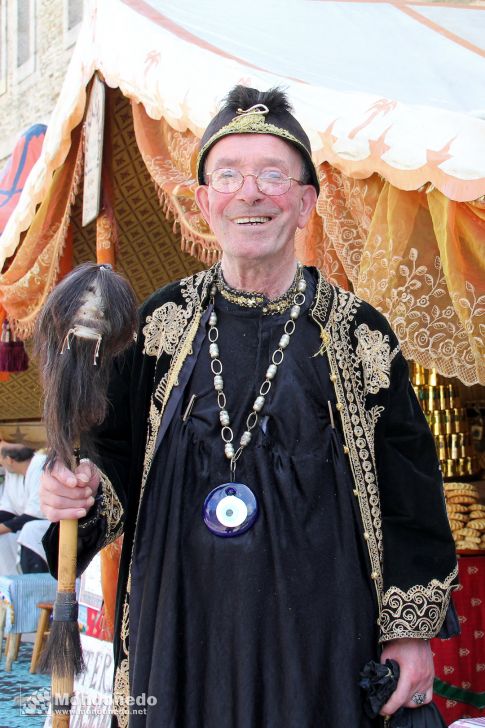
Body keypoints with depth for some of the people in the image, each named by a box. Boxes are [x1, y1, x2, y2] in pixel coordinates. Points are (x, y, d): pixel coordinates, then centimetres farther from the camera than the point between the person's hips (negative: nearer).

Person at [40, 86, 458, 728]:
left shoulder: (359, 335, -4)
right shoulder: (164, 321, 3)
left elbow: (409, 491, 0)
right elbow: (123, 458, 12)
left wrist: (413, 629, 0)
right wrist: (88, 490, -9)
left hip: (317, 633, -2)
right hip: (180, 632, 2)